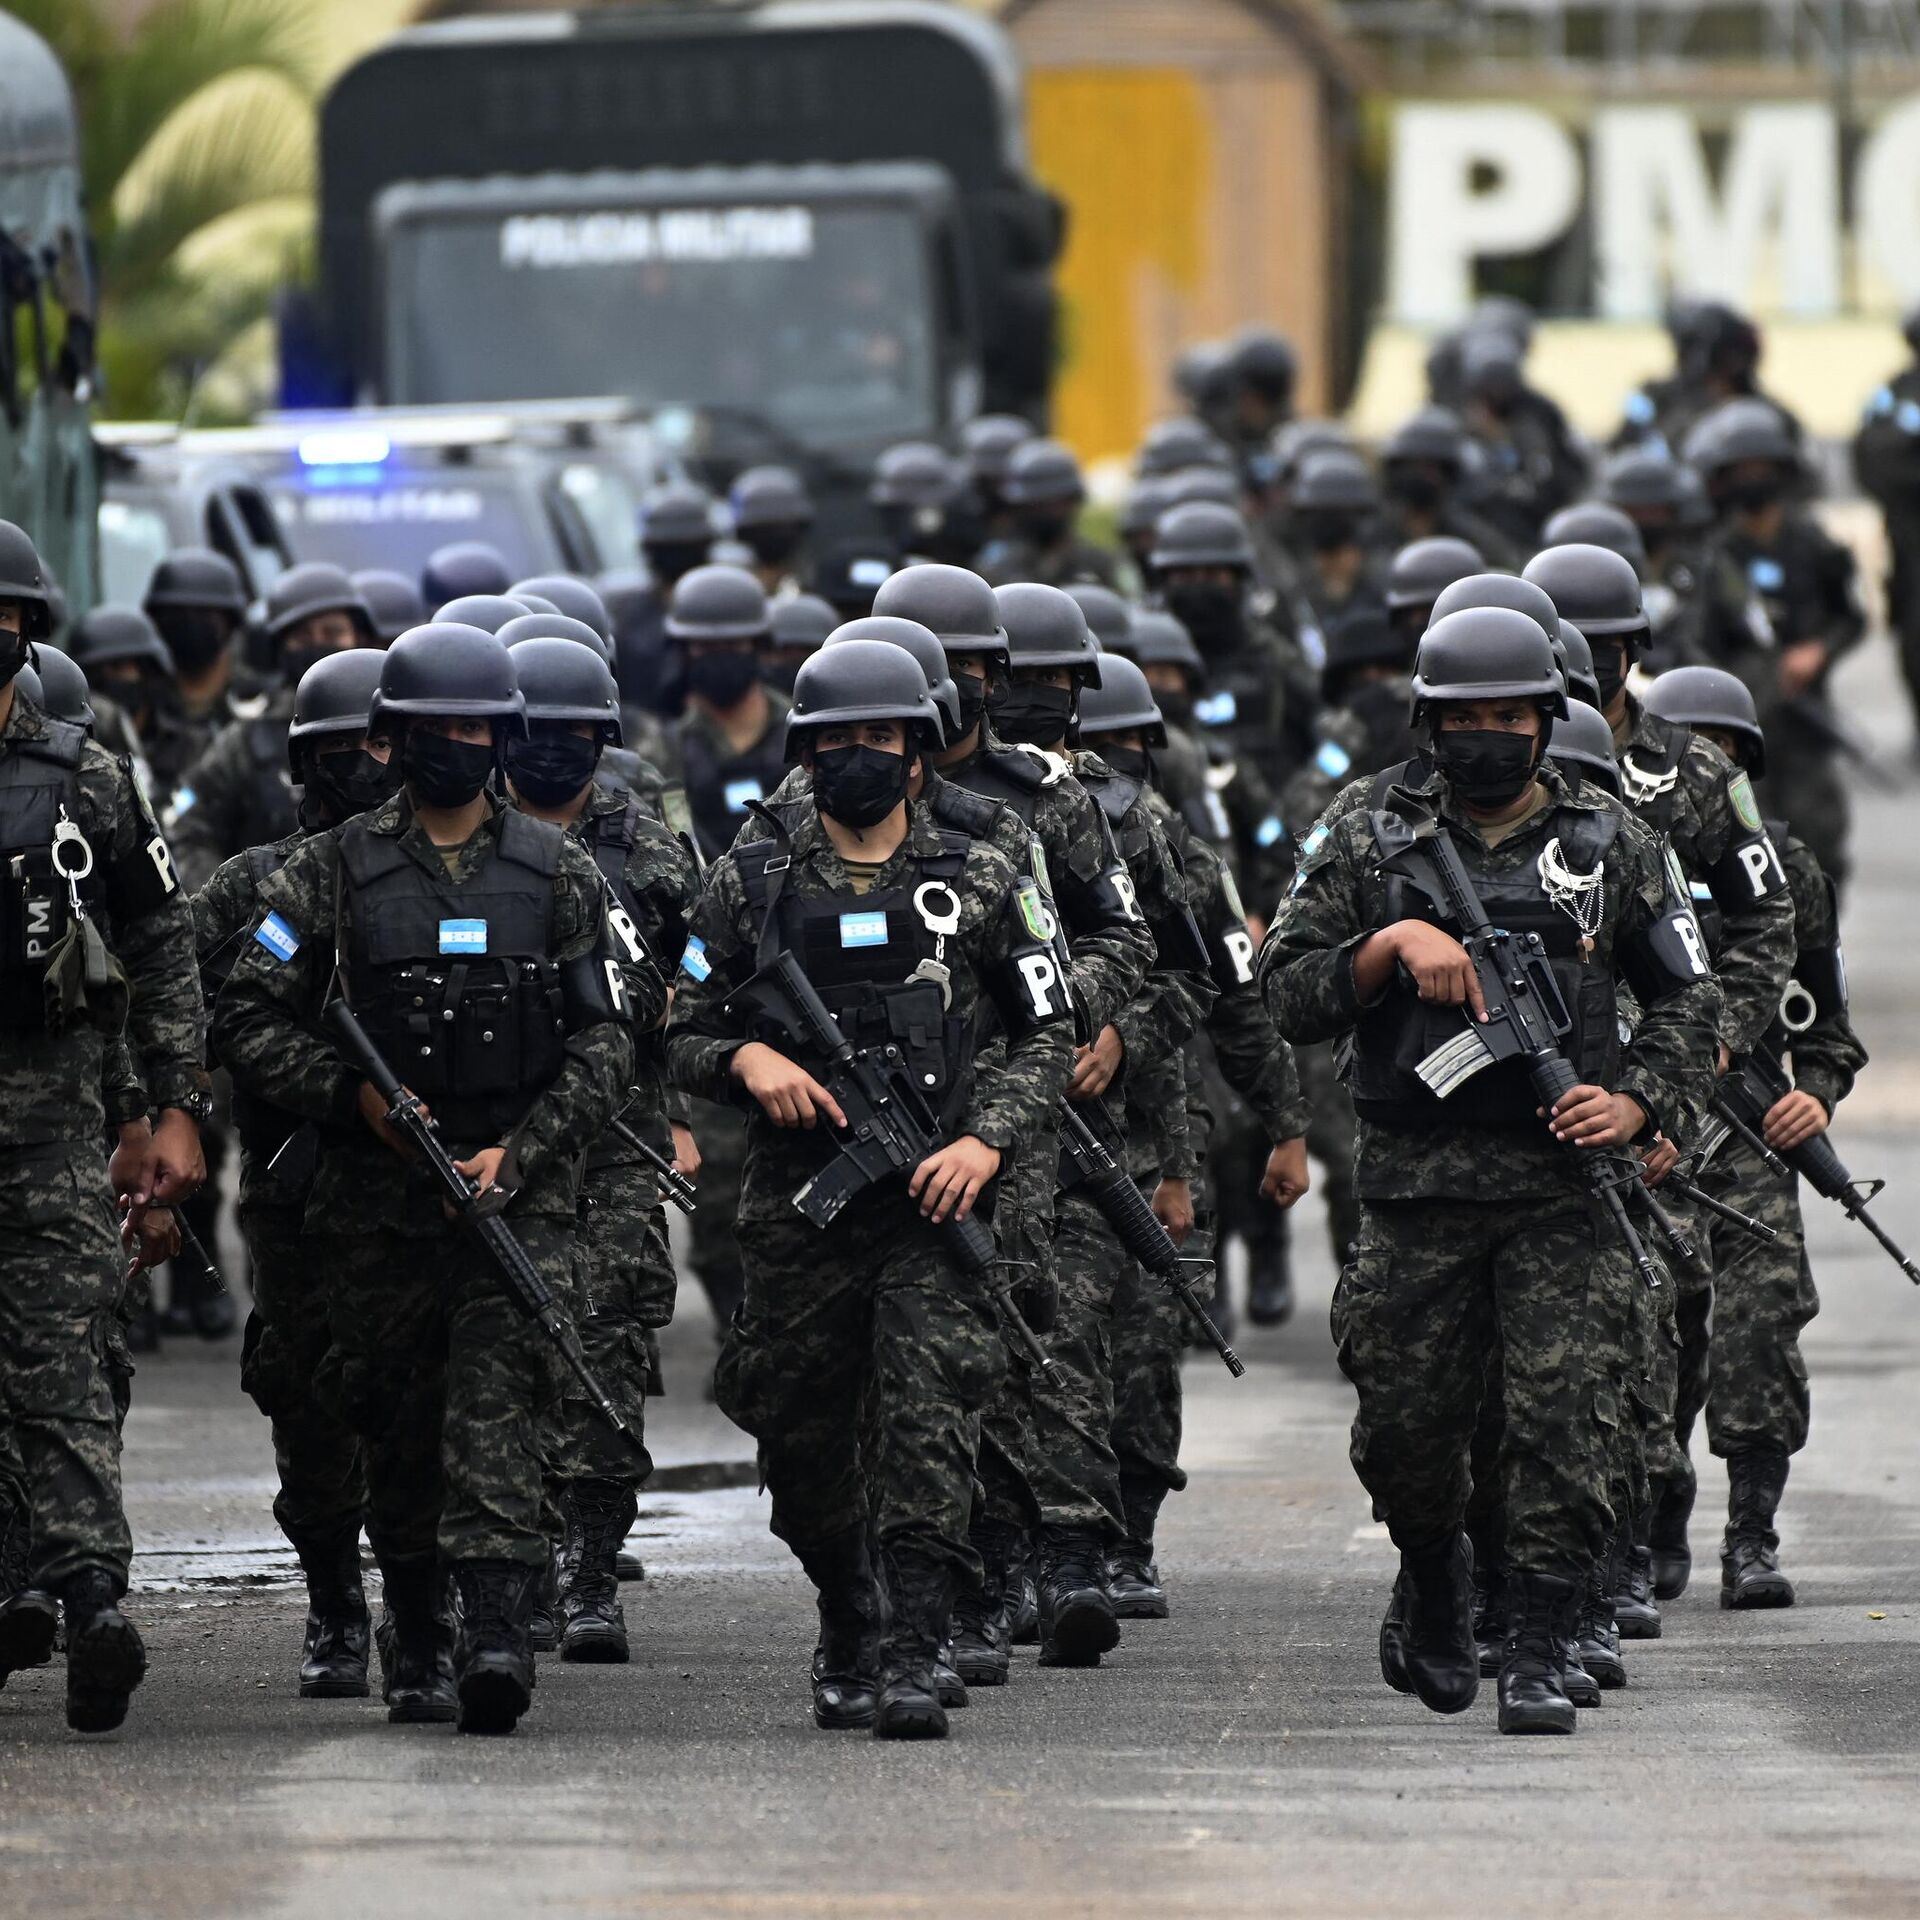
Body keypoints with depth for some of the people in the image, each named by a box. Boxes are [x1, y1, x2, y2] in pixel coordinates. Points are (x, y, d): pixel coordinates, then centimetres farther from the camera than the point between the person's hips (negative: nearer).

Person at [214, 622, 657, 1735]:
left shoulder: (562, 877, 6)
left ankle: (497, 1633, -25)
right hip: (380, 1198, 1)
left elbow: (609, 1040, 3)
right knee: (400, 1428, 8)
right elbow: (250, 1020, 3)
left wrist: (521, 1151, -10)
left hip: (521, 1189, -1)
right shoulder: (335, 873, 5)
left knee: (498, 1405, -15)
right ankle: (417, 1644, 23)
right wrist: (352, 1094, -12)